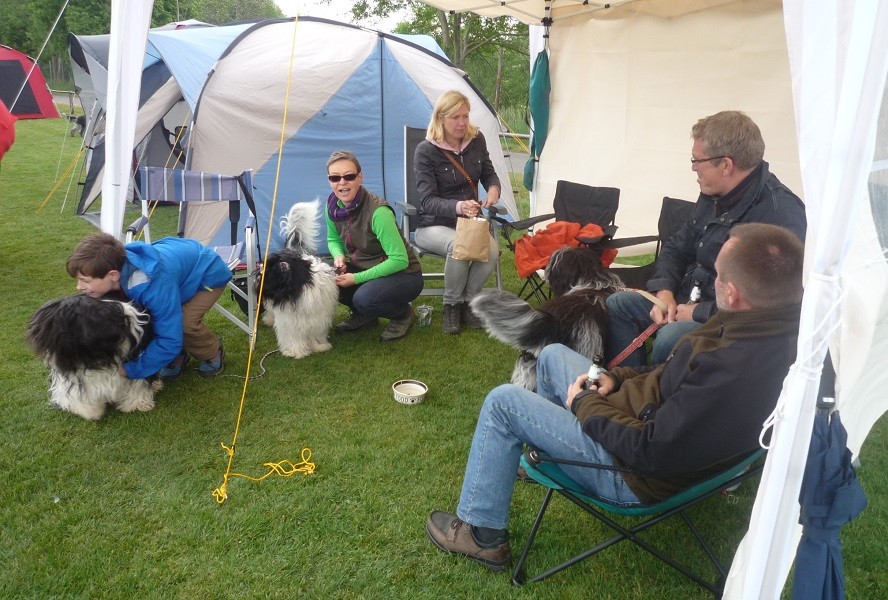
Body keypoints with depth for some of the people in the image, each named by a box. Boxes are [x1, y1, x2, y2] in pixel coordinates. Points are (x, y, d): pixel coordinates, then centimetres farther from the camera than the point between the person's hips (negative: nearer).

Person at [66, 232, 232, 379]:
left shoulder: (156, 286, -45)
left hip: (209, 273, -6)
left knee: (185, 322, -29)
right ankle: (177, 354, 10)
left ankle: (213, 354, 3)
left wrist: (130, 369, -31)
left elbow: (169, 341, -37)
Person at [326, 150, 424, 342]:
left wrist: (356, 278, -25)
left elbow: (399, 260, -27)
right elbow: (333, 239, 12)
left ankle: (404, 314, 0)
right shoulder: (333, 206, -8)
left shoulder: (377, 212, -28)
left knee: (364, 298, -33)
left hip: (403, 274, -6)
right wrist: (339, 255, -12)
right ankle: (364, 315, 11)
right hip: (364, 268, 7)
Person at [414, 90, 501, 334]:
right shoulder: (425, 151, -14)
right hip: (434, 225, -4)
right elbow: (428, 201, -20)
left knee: (492, 250, -29)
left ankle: (468, 302, -4)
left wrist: (493, 189, -13)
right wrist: (458, 207, -40)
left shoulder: (476, 140, 0)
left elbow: (489, 174, 13)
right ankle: (452, 305, -12)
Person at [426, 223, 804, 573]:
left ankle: (482, 534, 12)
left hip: (635, 475, -9)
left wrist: (585, 405, -13)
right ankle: (547, 444, 42)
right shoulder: (775, 323, -10)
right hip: (652, 416, 9)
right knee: (553, 355, 19)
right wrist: (618, 377, -1)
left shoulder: (737, 372, -38)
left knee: (503, 403, -5)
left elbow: (651, 450, -28)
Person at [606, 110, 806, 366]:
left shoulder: (780, 212, -23)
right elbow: (677, 247, 17)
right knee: (618, 304, 1)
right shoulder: (713, 195, 6)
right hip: (690, 302, 9)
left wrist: (700, 313, -21)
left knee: (670, 338, -34)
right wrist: (664, 291, -3)